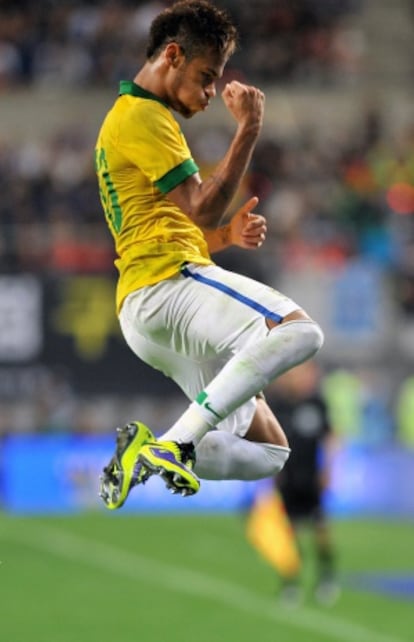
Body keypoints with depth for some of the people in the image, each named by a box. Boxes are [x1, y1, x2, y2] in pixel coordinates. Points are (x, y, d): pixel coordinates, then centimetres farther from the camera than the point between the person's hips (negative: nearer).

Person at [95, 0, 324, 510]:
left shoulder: (132, 116, 30)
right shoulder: (142, 115, -3)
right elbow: (202, 208, -12)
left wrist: (228, 234, 12)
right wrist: (248, 130, -10)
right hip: (165, 282, -10)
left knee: (269, 452, 7)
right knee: (297, 331, -32)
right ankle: (178, 442, -34)